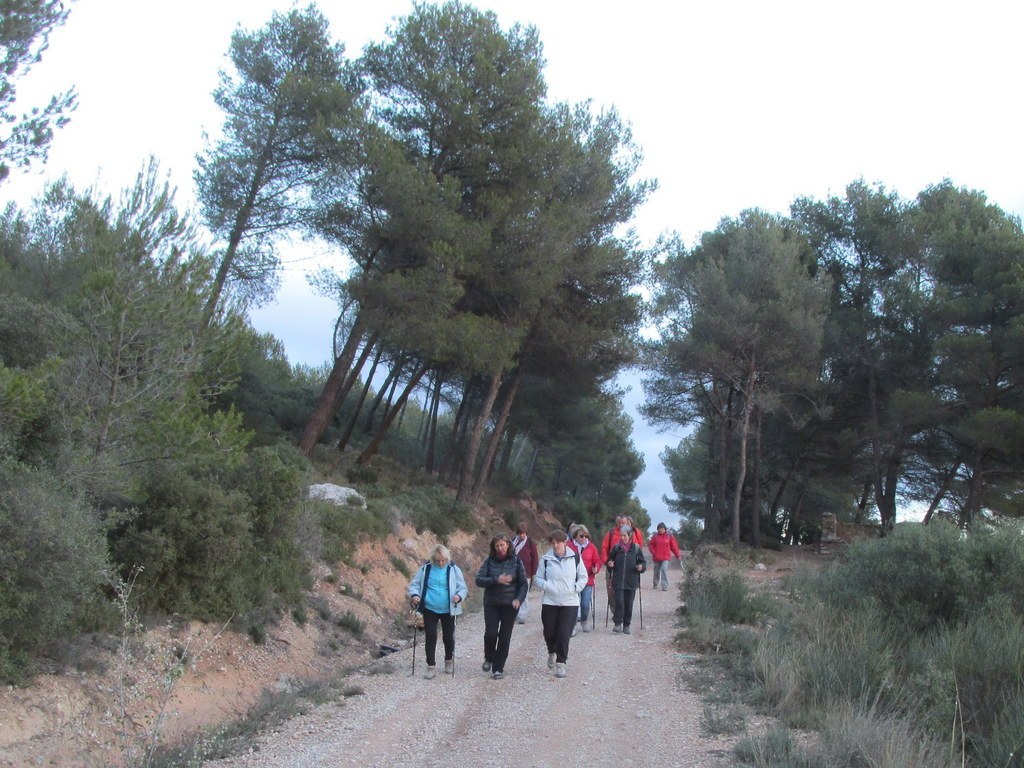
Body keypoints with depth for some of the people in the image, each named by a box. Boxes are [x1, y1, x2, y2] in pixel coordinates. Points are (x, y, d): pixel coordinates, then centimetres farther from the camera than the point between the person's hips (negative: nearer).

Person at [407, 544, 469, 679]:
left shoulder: (454, 570, -7)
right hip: (429, 609, 0)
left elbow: (463, 588, -2)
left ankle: (449, 661, 36)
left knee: (448, 637, 11)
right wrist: (414, 595, -16)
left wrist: (459, 596, -23)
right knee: (430, 637, -2)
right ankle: (431, 666, 9)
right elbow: (414, 584, 4)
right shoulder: (425, 568, -5)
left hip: (448, 610, 0)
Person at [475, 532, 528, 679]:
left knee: (504, 637, 1)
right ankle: (488, 659, 18)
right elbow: (479, 580, -8)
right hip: (491, 604, 0)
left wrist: (519, 599, -14)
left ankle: (498, 668, 14)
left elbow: (524, 584, 2)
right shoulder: (489, 561, 0)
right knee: (491, 633, -11)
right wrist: (496, 580, -21)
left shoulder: (516, 562, 0)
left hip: (510, 605, 0)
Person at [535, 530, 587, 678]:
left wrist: (576, 588, -6)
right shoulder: (545, 559, 0)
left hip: (570, 602, -1)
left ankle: (561, 664, 4)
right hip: (549, 602, 1)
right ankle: (552, 652, 39)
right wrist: (546, 586, -13)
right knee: (549, 632, 8)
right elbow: (537, 578, 7)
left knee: (564, 634, -6)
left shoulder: (575, 557, 1)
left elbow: (583, 577, 11)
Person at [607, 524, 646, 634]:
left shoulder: (636, 548, 1)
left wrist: (641, 567, -13)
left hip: (631, 581, 0)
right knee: (619, 602, -11)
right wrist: (610, 564, -5)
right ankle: (618, 623, -3)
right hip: (618, 581, 0)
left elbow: (643, 562, 7)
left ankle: (626, 625, 16)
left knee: (629, 604, 5)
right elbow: (610, 559, 16)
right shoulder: (616, 547, 4)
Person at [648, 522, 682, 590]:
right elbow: (650, 545, 5)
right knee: (656, 571, 14)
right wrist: (653, 552, -10)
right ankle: (655, 584, 37)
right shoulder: (655, 536, 2)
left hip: (666, 558, -2)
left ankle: (664, 586, -20)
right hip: (656, 558, 2)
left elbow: (674, 546, 2)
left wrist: (678, 556, 2)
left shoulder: (669, 536, 0)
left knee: (664, 569, -20)